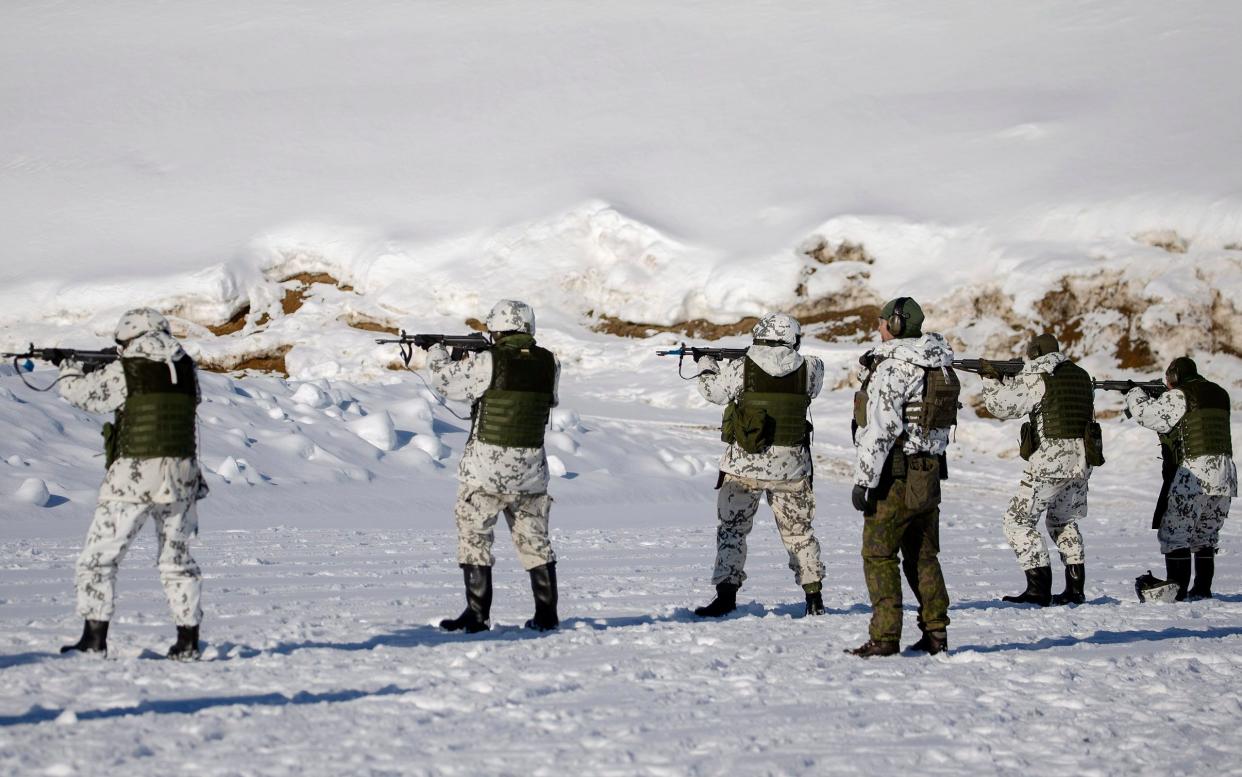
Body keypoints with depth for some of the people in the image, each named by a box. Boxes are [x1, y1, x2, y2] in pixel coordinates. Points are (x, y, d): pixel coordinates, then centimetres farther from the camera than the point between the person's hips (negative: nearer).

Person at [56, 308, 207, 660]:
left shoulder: (124, 372, -7)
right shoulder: (186, 370, 6)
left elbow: (80, 392, 4)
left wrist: (69, 370, 26)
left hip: (133, 477, -5)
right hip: (181, 477, 5)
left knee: (98, 560, 6)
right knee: (177, 561, 17)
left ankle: (94, 639, 2)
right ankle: (188, 641, 15)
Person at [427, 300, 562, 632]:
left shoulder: (487, 362, -14)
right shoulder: (549, 364, 0)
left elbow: (445, 380, -1)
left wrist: (437, 353, 20)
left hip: (486, 467, -5)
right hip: (532, 467, 5)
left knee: (474, 537, 5)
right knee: (534, 539, 14)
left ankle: (477, 614, 3)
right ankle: (546, 614, 16)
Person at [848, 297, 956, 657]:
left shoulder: (891, 368, -16)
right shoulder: (941, 367, 10)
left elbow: (880, 430, -20)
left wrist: (864, 480, -18)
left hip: (896, 476, -8)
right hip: (930, 474, 8)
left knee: (879, 555, -2)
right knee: (923, 556, 14)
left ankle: (885, 637, -5)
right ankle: (936, 632, 15)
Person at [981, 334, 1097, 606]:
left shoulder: (1036, 378, -8)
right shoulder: (1081, 375, 14)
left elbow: (1002, 405, -9)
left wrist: (991, 379, 9)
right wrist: (1013, 380, 20)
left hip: (1050, 460, -8)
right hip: (1081, 460, 8)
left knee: (1018, 521, -1)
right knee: (1063, 521, 24)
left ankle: (1039, 589, -10)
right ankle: (1075, 589, 20)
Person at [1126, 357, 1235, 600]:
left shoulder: (1178, 397, -9)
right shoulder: (1218, 394, 16)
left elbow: (1146, 413, -9)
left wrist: (1135, 395, 11)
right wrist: (1152, 398, 18)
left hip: (1192, 476, -7)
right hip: (1223, 477, 7)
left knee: (1174, 533, 2)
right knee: (1206, 534, 17)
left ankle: (1177, 589, -2)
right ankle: (1202, 589, 17)